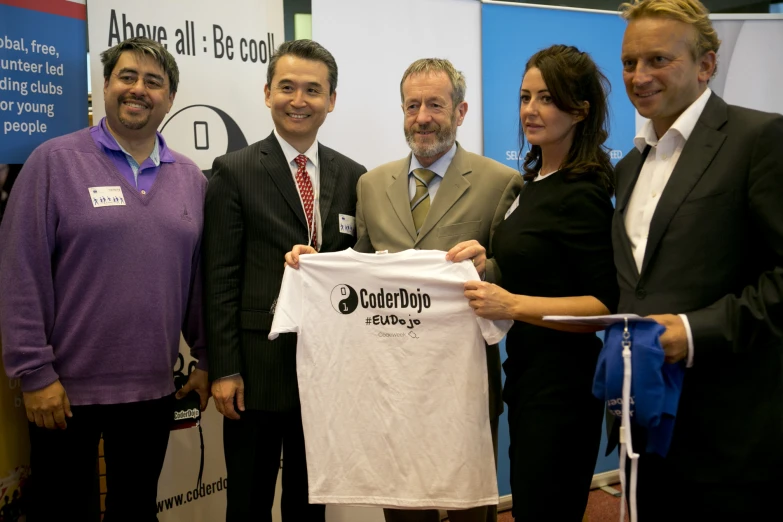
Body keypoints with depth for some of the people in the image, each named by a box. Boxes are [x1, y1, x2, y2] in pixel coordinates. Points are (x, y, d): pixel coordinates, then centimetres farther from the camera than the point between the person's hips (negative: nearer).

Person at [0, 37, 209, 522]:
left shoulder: (190, 178, 7)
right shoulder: (54, 161, -6)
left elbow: (200, 278, 11)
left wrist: (207, 359, 8)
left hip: (153, 390, 4)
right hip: (65, 390, -3)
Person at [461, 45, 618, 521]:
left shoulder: (581, 194, -17)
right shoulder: (537, 179, 9)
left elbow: (609, 305, -20)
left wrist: (513, 304, -24)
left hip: (561, 386, -9)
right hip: (529, 375, 9)